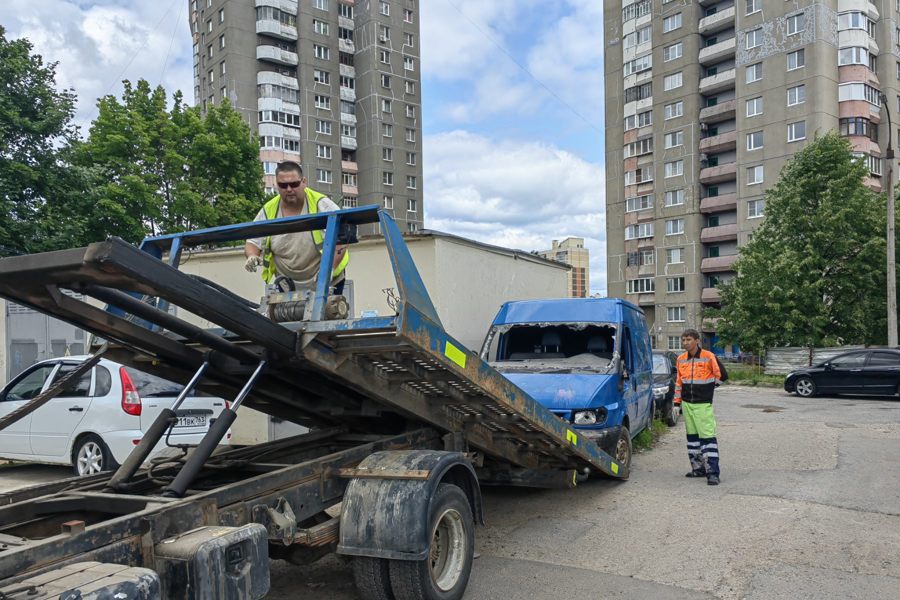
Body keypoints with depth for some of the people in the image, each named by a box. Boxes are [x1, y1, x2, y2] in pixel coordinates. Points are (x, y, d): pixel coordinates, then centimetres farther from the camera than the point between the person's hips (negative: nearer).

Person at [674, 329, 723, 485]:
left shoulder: (709, 357, -9)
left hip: (703, 404, -6)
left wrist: (708, 388, 8)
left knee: (708, 437, -10)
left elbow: (720, 375, 1)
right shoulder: (681, 359, 8)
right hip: (686, 404, 6)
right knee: (692, 437, 11)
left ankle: (712, 472, -9)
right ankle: (698, 468, 21)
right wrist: (677, 402, 14)